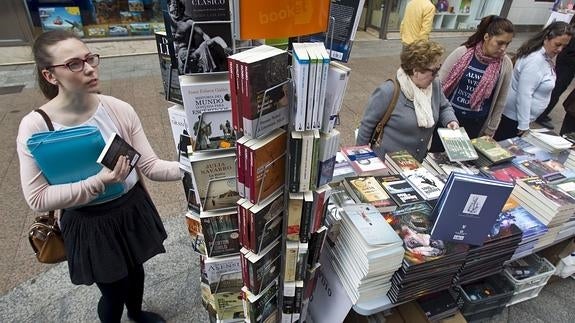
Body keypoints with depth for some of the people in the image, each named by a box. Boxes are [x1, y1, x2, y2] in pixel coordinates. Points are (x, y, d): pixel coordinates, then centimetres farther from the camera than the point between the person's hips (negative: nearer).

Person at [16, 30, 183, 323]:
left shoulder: (120, 110, -14)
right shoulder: (35, 127, -19)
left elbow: (149, 166, -13)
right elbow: (38, 198, -16)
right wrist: (99, 182, -29)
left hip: (132, 208, 3)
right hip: (89, 224, -3)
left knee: (135, 269, 27)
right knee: (113, 290, 15)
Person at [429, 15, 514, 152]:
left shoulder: (506, 64, -5)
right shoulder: (461, 53, -12)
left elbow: (500, 101, 5)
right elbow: (440, 84, -4)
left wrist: (490, 130, 10)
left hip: (475, 125, 2)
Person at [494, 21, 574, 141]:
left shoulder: (546, 57, 7)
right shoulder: (536, 60, -24)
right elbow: (524, 94, -26)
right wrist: (523, 125, -23)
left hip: (522, 115, 10)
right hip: (514, 116, -10)